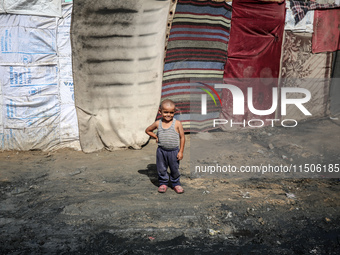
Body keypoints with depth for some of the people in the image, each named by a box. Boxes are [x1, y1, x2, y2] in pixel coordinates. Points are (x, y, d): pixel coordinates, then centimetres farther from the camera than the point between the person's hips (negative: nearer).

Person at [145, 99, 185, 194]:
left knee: (174, 169, 10)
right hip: (161, 150, 2)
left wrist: (181, 151, -7)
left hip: (174, 151, -2)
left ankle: (176, 184, 28)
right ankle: (163, 183, 28)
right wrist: (156, 137, 3)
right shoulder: (157, 123, -2)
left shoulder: (177, 124, -9)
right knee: (161, 169, 10)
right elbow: (148, 130, 16)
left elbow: (182, 137, -5)